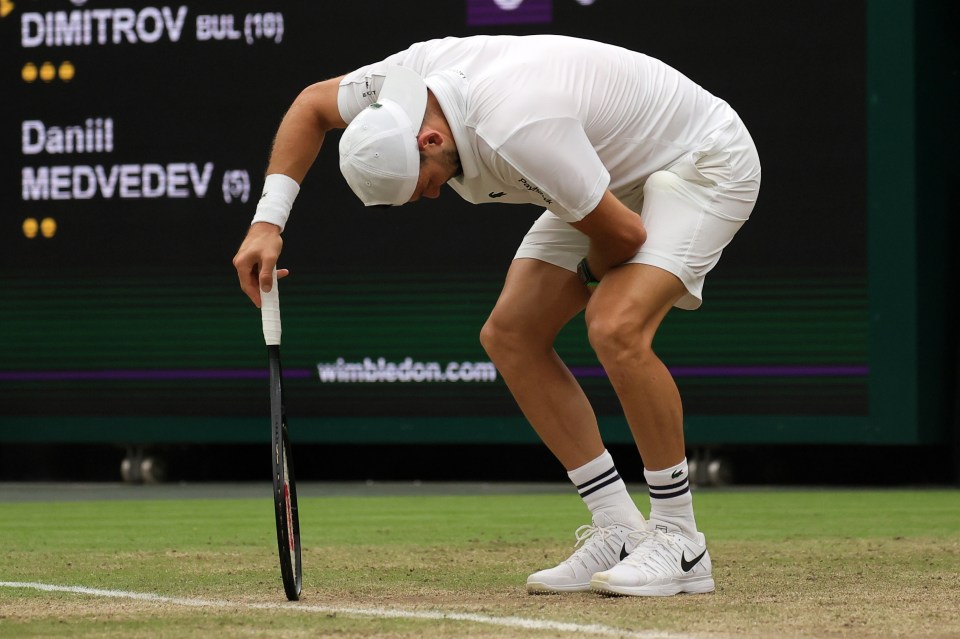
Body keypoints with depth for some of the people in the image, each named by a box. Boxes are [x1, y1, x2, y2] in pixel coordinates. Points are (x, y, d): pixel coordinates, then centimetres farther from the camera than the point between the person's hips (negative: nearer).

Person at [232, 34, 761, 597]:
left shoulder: (518, 130, -39)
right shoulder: (417, 72, -15)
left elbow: (625, 234, -30)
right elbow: (314, 105, 5)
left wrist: (593, 275, -6)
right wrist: (268, 222, -6)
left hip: (707, 162, -9)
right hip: (618, 175, 9)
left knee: (616, 328, -30)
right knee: (510, 336, -1)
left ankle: (681, 544, -16)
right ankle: (621, 535, 2)